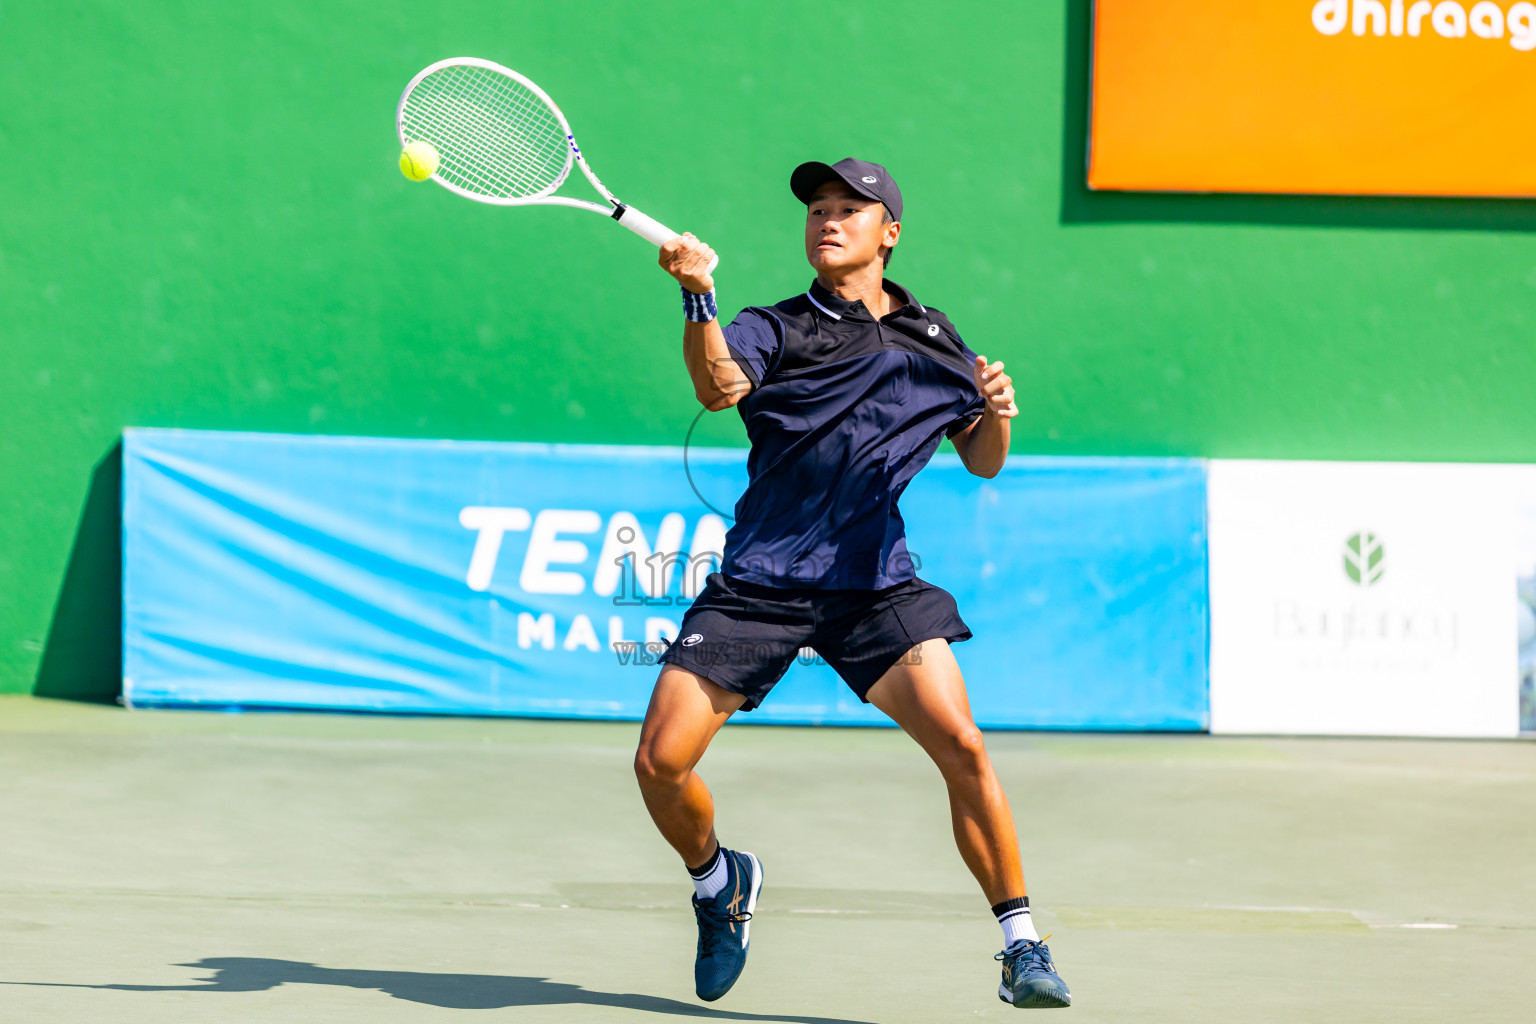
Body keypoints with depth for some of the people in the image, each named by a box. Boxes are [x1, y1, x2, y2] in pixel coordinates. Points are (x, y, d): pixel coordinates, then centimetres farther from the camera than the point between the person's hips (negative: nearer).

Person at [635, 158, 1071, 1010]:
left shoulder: (932, 340, 13)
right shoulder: (776, 329, 4)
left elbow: (982, 462, 20)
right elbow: (719, 385, -17)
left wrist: (994, 413, -2)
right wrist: (698, 296, -34)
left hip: (875, 583, 0)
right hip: (758, 580, 0)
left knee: (961, 745, -20)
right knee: (660, 762, -8)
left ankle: (1021, 948, -10)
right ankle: (717, 881, 25)